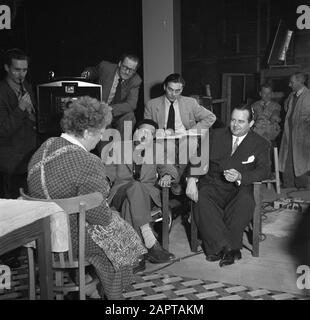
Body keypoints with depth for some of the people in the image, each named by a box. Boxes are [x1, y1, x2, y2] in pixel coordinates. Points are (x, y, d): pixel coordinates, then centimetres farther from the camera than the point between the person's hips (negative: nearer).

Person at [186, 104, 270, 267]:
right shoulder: (216, 135, 16)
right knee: (202, 201, -32)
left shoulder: (261, 144, 10)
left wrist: (240, 177, -24)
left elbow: (263, 171, -4)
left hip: (239, 188, -1)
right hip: (212, 184, 1)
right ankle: (228, 248, -28)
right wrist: (192, 179, -11)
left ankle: (218, 248, -26)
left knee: (245, 200, -35)